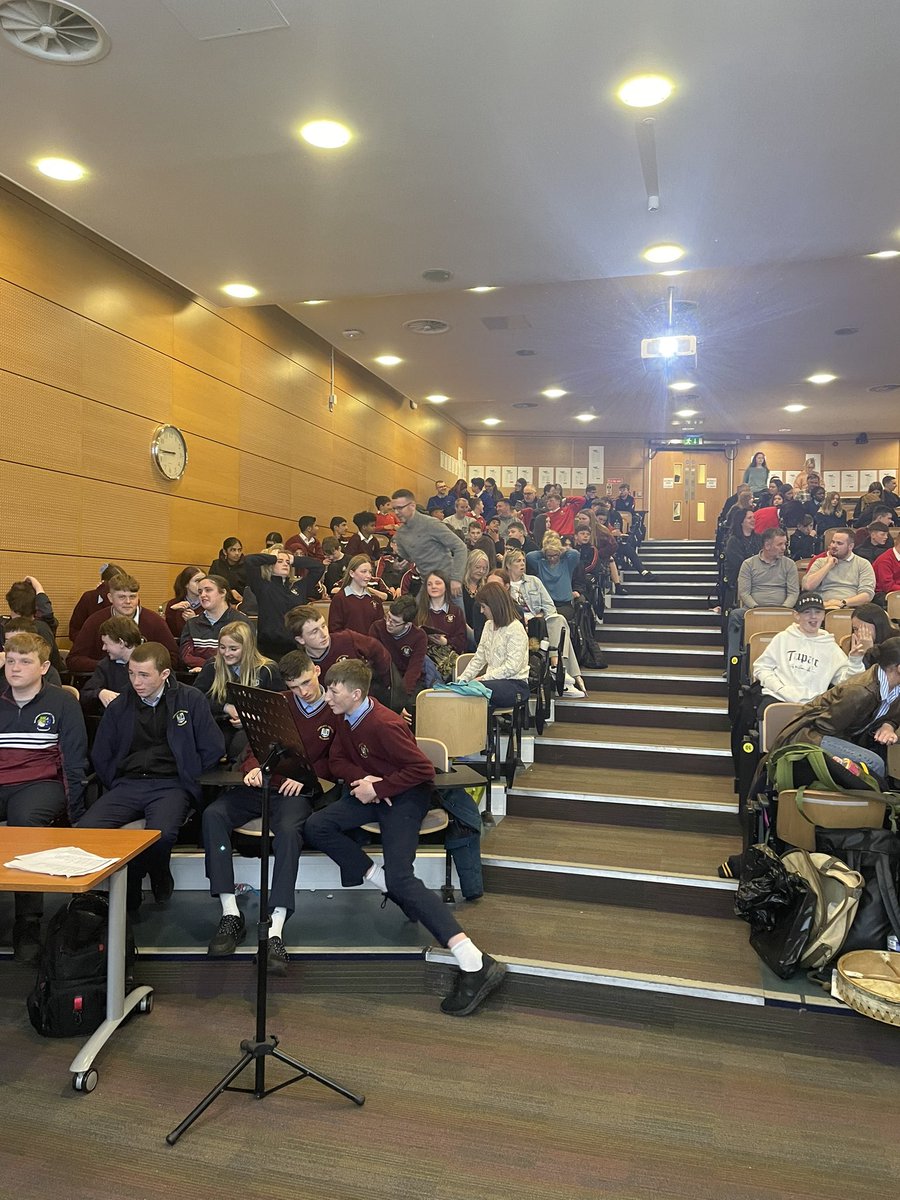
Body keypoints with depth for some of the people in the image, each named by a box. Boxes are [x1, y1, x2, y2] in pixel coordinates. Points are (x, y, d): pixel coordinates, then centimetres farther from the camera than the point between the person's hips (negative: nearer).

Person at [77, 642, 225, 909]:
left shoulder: (190, 699, 2)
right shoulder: (120, 706, 13)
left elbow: (213, 749, 1)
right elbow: (100, 757, 20)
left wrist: (185, 777, 1)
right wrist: (116, 786, 9)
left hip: (171, 785, -3)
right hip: (127, 784, 4)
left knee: (161, 833, -35)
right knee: (86, 829, -24)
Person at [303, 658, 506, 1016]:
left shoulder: (384, 724, -24)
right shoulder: (346, 719, 2)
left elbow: (423, 770, -25)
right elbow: (337, 761, 9)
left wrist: (378, 788, -22)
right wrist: (360, 778, -12)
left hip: (404, 797, -9)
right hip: (371, 792, 9)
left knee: (400, 877, -23)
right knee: (315, 827, -10)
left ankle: (475, 964, -26)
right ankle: (381, 881, -2)